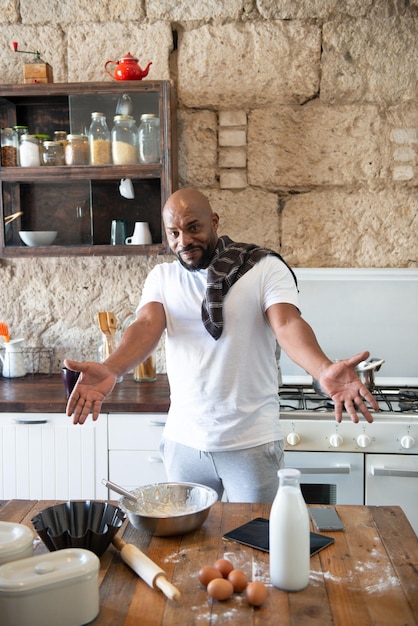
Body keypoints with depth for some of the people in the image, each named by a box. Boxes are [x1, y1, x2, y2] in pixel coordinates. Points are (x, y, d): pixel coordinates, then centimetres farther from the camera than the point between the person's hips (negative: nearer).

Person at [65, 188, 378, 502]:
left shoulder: (265, 267, -6)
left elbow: (288, 324, -20)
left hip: (252, 442, -3)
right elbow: (147, 327, -12)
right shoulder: (161, 277, 4)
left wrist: (324, 370, -40)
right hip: (183, 441, 3)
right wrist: (110, 370, -34)